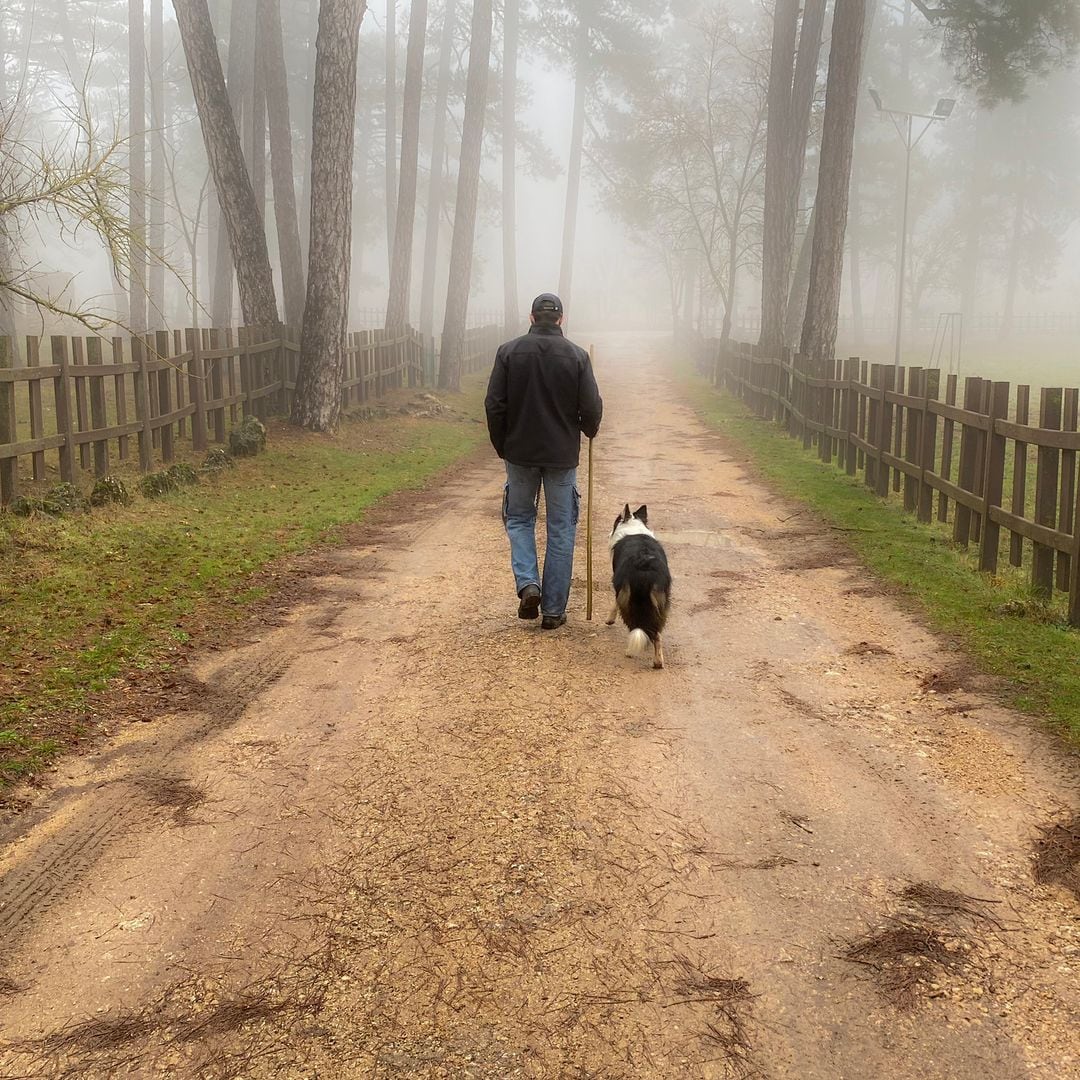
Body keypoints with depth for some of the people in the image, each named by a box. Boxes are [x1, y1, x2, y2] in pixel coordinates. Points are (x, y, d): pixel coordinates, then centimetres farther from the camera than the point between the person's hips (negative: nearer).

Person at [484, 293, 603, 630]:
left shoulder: (509, 351, -4)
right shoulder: (577, 355, -5)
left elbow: (494, 405, -5)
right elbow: (591, 408, -7)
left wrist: (501, 447, 8)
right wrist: (589, 432, 15)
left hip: (520, 453, 1)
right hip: (562, 455, 0)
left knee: (519, 519, 19)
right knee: (561, 531, 8)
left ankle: (528, 584, -3)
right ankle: (553, 610, 10)